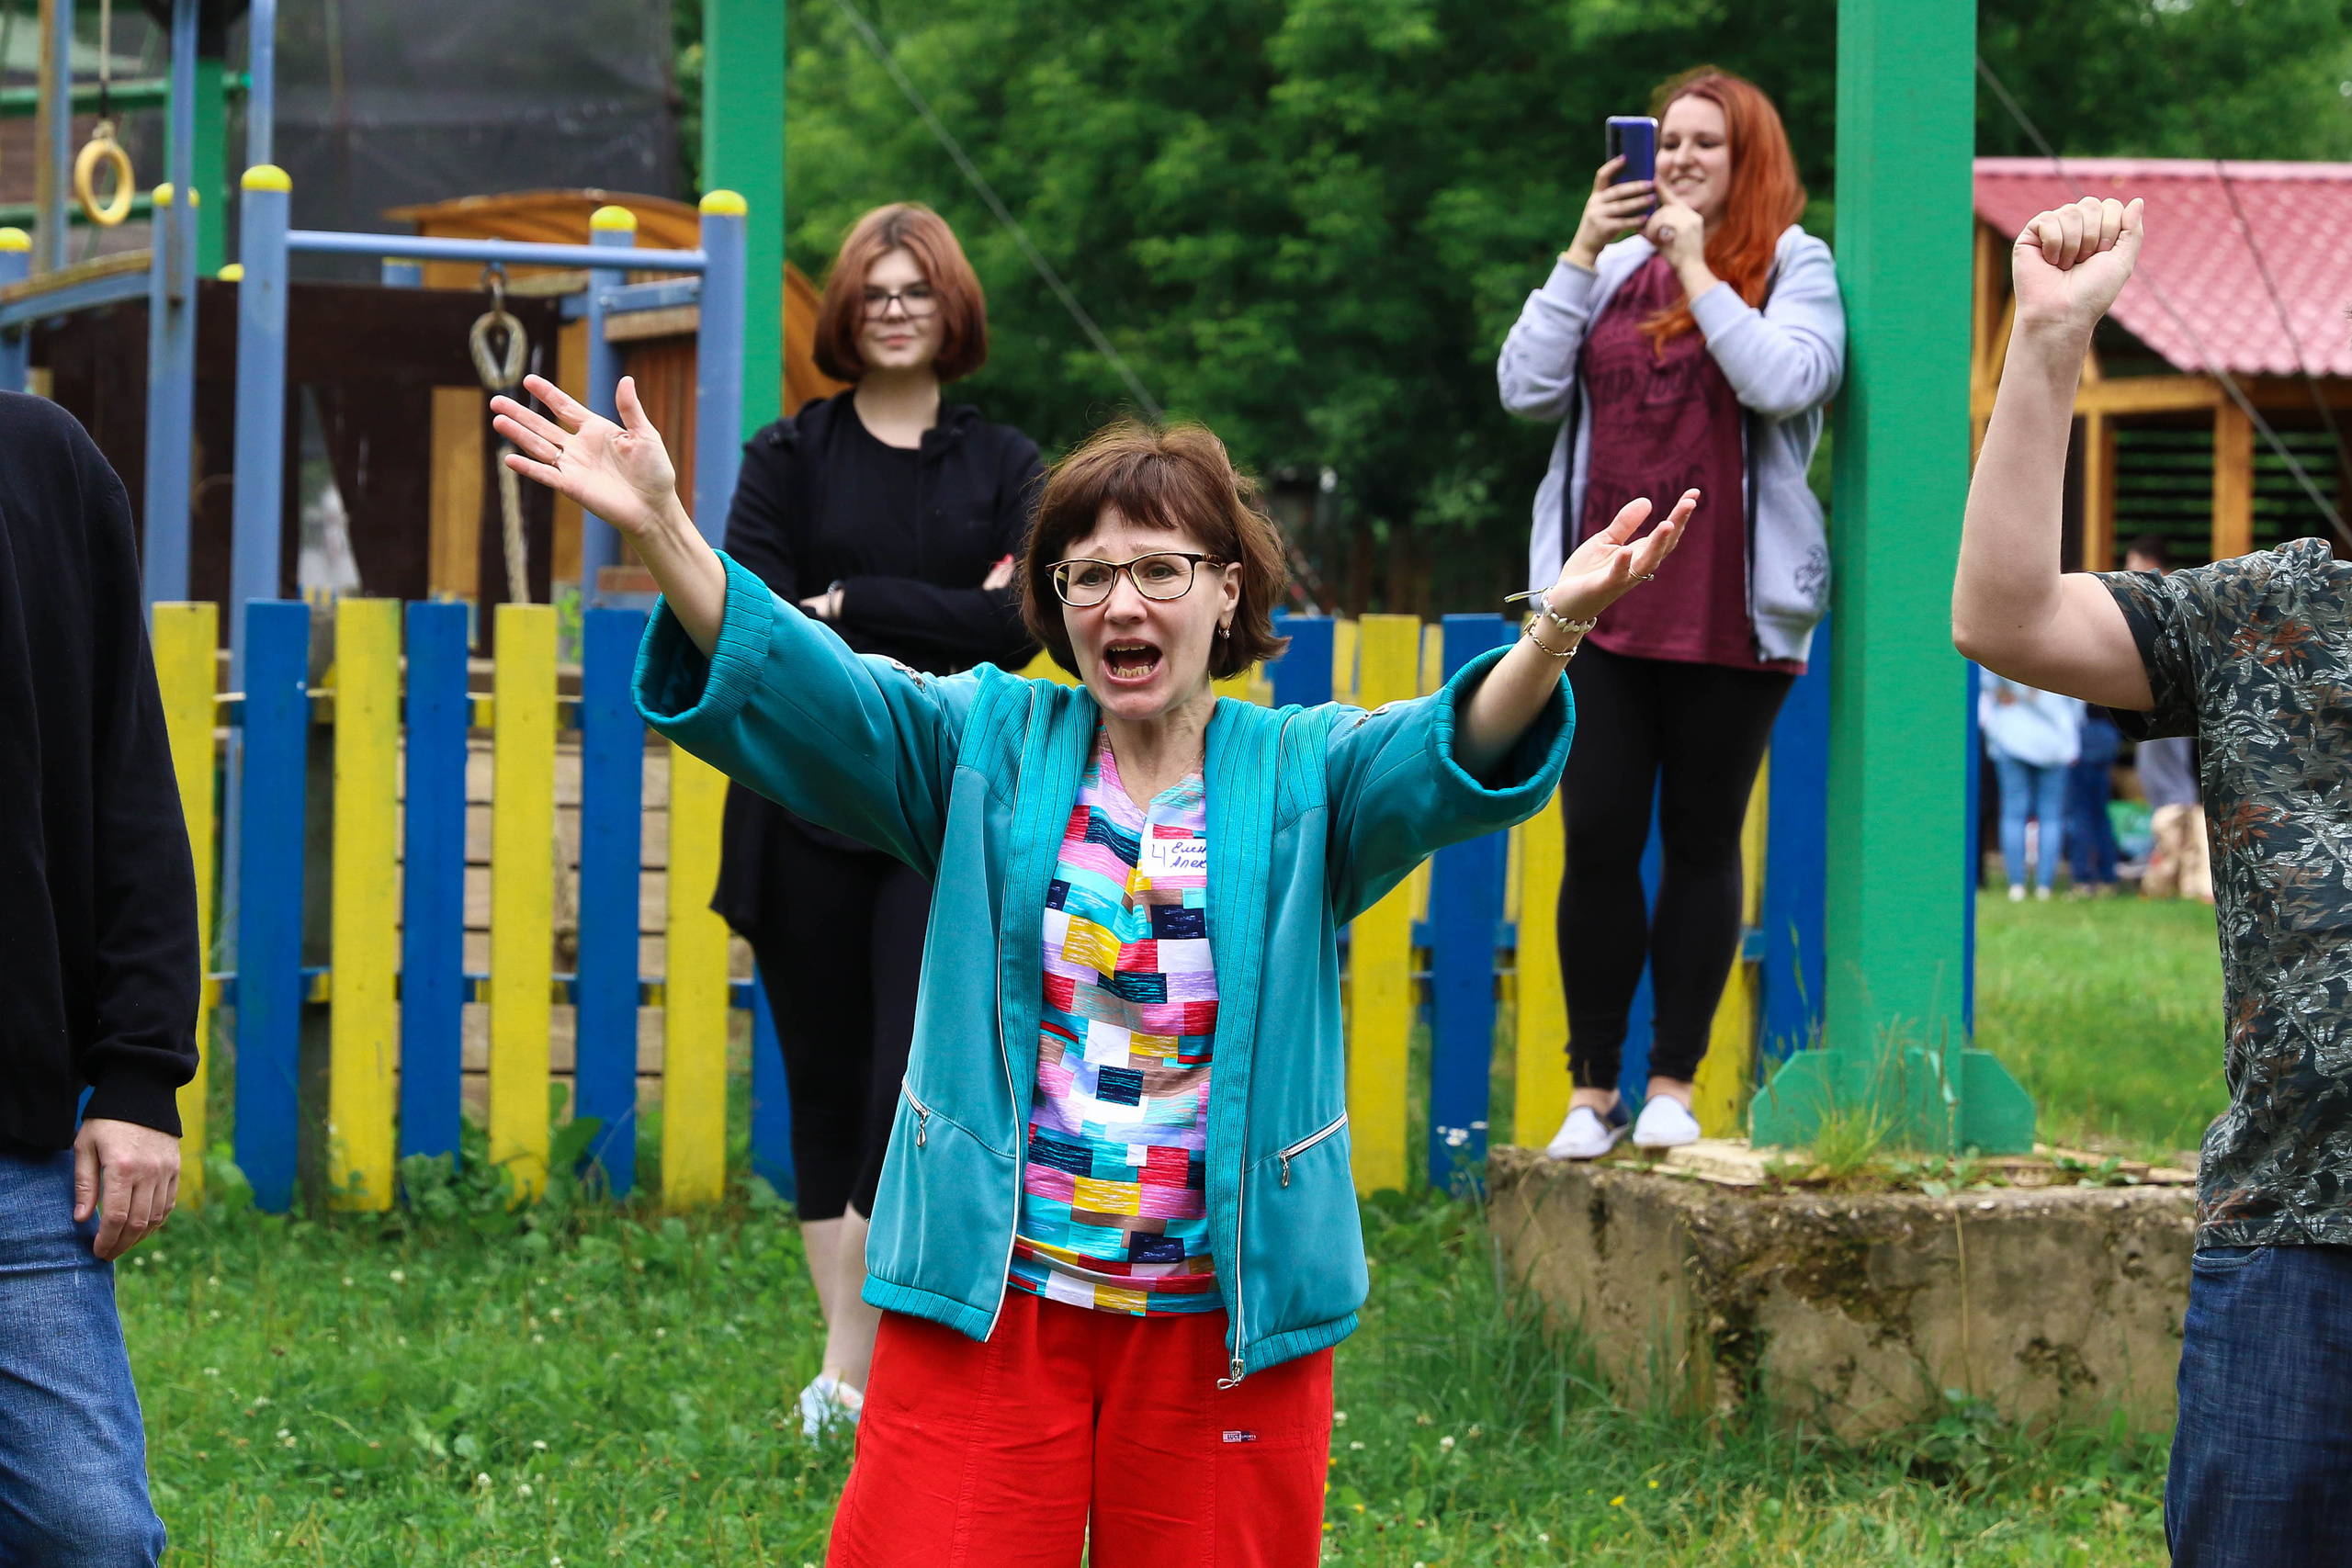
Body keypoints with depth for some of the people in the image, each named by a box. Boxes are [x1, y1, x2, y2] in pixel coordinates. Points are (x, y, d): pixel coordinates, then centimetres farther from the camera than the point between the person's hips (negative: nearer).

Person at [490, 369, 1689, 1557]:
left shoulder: (1304, 777, 1)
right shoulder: (988, 745, 4)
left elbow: (1452, 756, -19)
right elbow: (792, 687, -8)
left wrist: (1556, 630, -41)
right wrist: (659, 530, -26)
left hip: (1224, 1323, 0)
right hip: (988, 1303, 0)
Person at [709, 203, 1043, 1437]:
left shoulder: (1003, 465, 10)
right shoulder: (789, 458, 8)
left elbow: (1018, 626, -5)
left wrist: (848, 605, -8)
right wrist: (935, 633, -10)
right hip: (806, 812, 1)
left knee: (920, 1076, -13)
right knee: (825, 1086, 4)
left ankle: (852, 1371, -10)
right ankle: (850, 1363, 11)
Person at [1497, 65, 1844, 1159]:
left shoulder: (1791, 266, 1)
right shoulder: (1612, 267, 11)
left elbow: (1787, 382, -18)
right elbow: (1528, 388, 1)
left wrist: (1697, 270, -14)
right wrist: (1583, 252, -5)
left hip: (1729, 611, -3)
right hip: (1604, 605, 3)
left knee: (1701, 843, 5)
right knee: (1598, 841, 0)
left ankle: (1674, 1084, 12)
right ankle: (1592, 1089, 7)